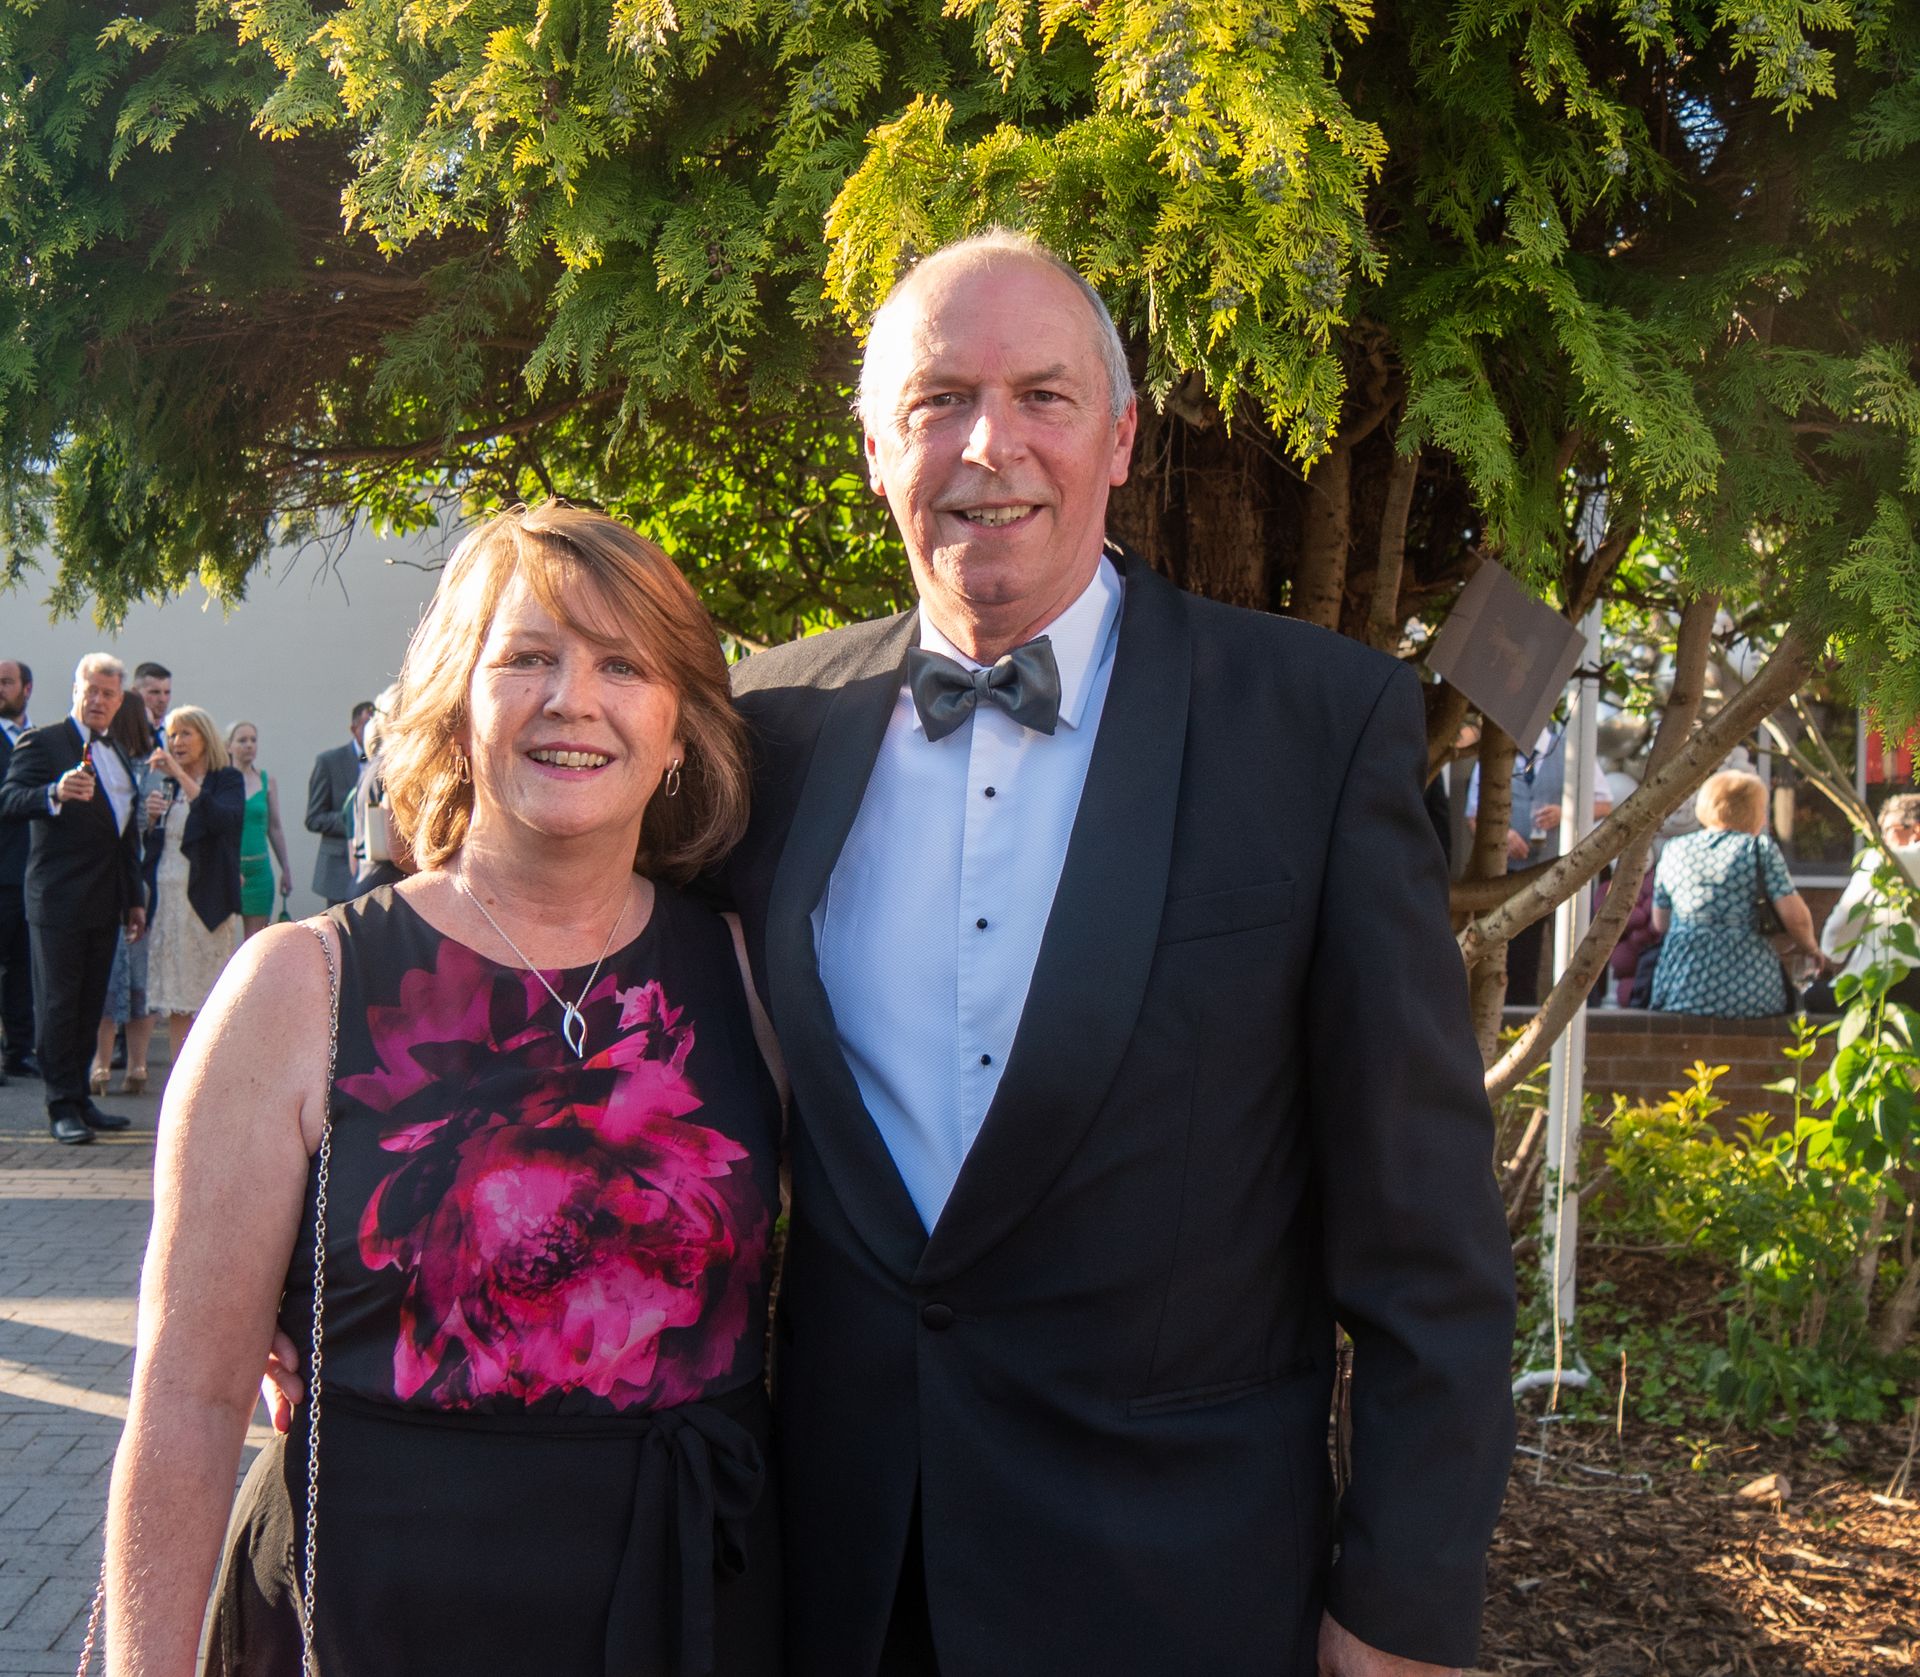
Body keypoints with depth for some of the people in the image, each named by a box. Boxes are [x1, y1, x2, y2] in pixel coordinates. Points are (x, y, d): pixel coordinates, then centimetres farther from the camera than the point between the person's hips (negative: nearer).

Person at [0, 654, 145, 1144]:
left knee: (89, 1007, 10)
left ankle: (80, 1099, 17)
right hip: (60, 900, -7)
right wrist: (56, 794, -37)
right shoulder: (42, 742, -5)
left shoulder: (117, 753, 18)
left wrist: (135, 898, 21)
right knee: (58, 1005, -3)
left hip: (105, 903, 7)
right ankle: (62, 1108, 1)